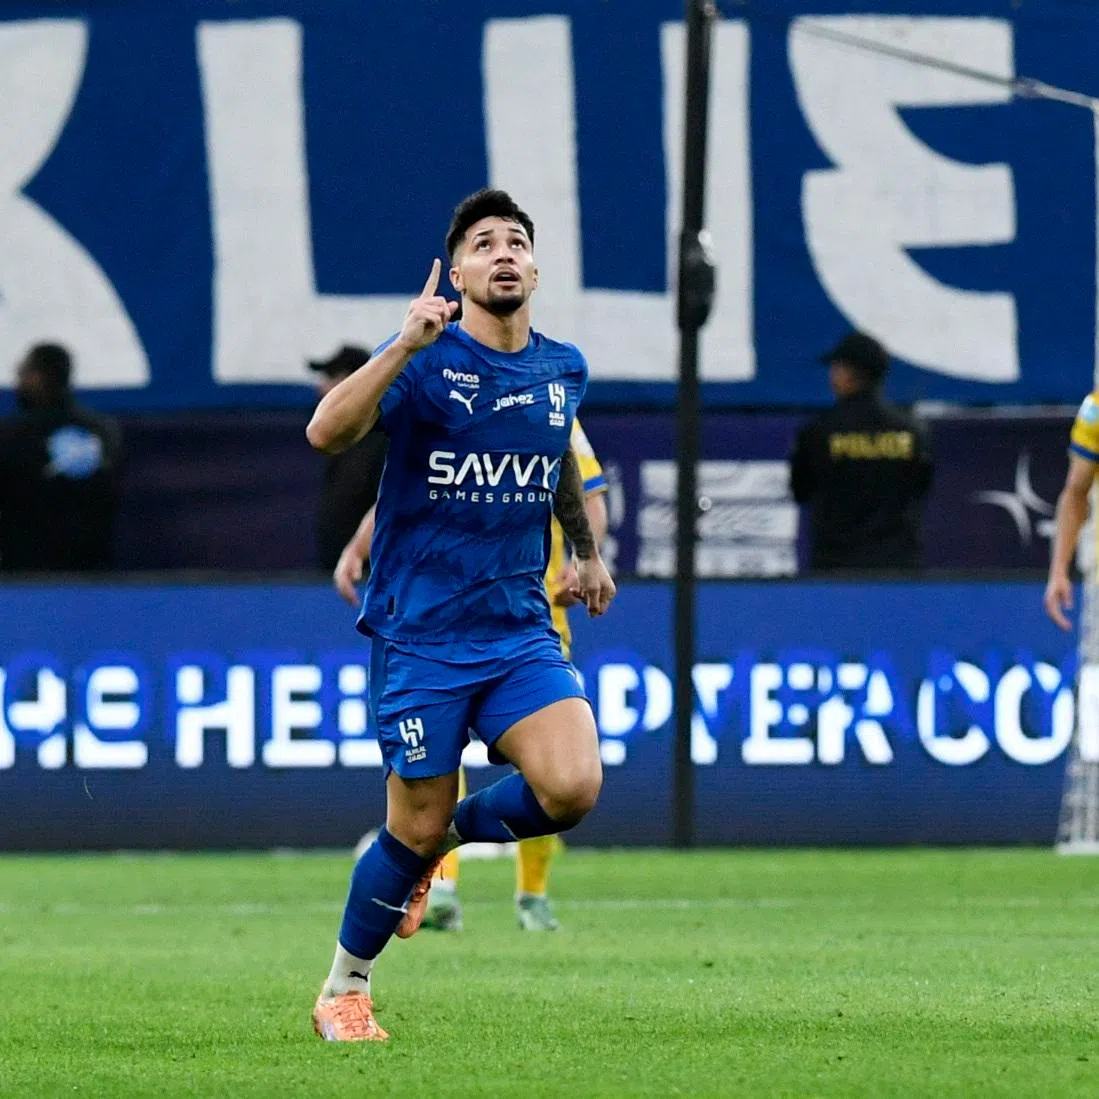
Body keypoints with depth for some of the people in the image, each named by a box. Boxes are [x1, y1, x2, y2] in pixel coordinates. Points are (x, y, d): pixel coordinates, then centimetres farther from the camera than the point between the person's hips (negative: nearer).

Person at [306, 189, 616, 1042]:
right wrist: (405, 346, -38)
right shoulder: (427, 360, -10)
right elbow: (327, 432, -27)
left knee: (572, 788, -17)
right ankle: (343, 992, 24)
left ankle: (453, 836, 15)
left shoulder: (563, 369, 6)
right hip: (418, 635, -4)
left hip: (519, 630, 4)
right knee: (417, 827, 0)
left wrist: (588, 550, 36)